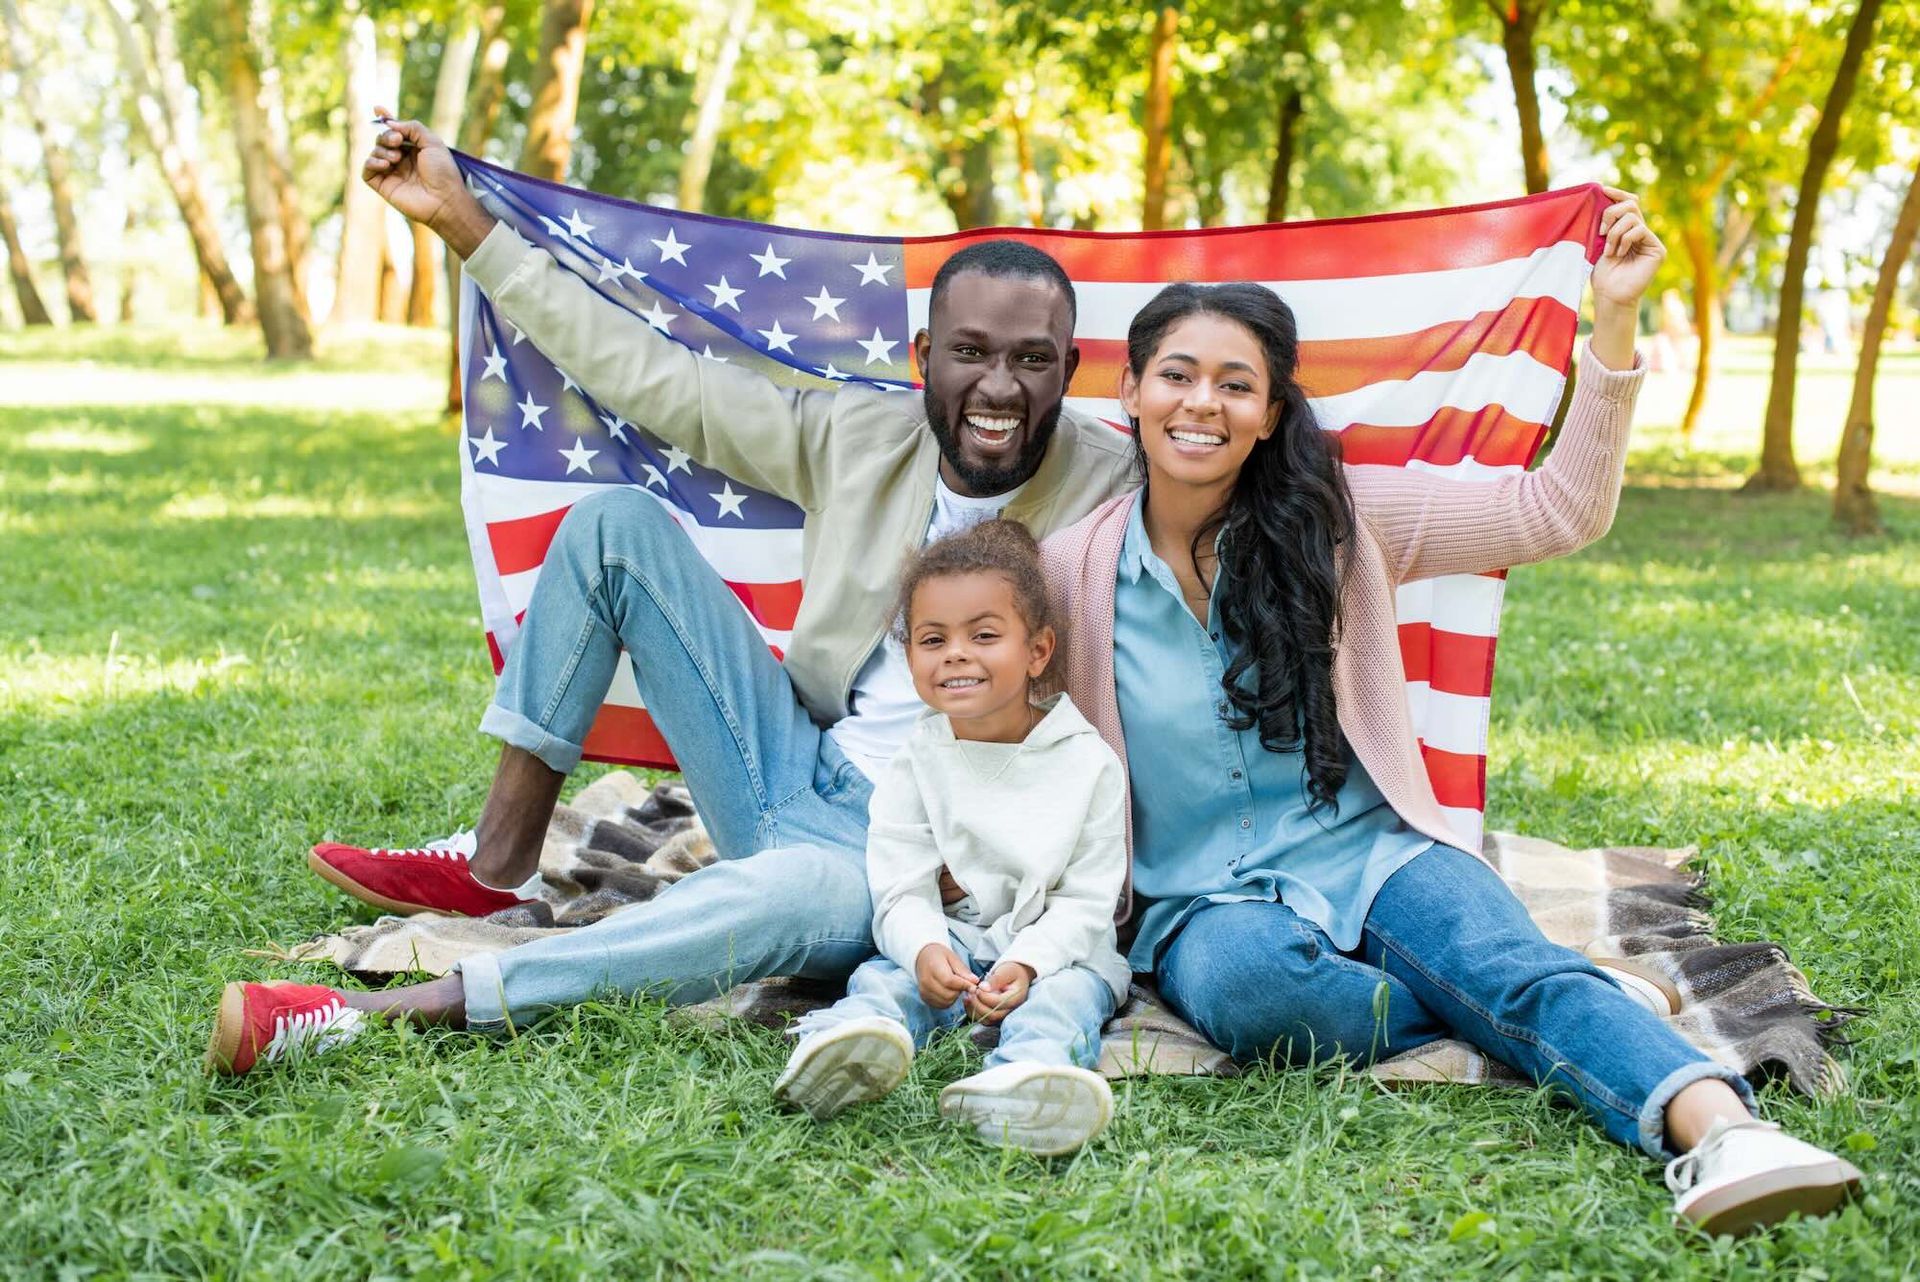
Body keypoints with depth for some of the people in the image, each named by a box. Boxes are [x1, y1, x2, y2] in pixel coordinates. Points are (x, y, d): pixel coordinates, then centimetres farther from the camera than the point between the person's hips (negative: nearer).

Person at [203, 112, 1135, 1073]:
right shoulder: (856, 436, 4)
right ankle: (499, 861, 0)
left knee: (810, 888, -44)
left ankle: (416, 1007, -42)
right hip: (793, 772, 6)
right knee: (616, 523, -2)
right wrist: (459, 218, 11)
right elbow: (649, 374, 8)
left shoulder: (1114, 491, -8)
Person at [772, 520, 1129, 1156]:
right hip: (946, 941, 2)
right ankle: (850, 1041, -62)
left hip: (1057, 948, -1)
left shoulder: (1089, 763, -2)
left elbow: (1086, 898, -5)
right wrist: (925, 950, -28)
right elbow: (901, 890, -3)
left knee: (1067, 994, -32)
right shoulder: (914, 767, 4)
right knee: (883, 977, -27)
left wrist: (1026, 963, -24)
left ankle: (1020, 1084, -66)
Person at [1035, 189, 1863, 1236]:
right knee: (1249, 979, -37)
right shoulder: (1072, 572, 2)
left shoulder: (1338, 520, 3)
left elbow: (1555, 513, 2)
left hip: (1371, 855, 1)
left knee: (1520, 964, -31)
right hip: (1205, 902, 0)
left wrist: (1614, 319, -6)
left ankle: (1719, 1130, -54)